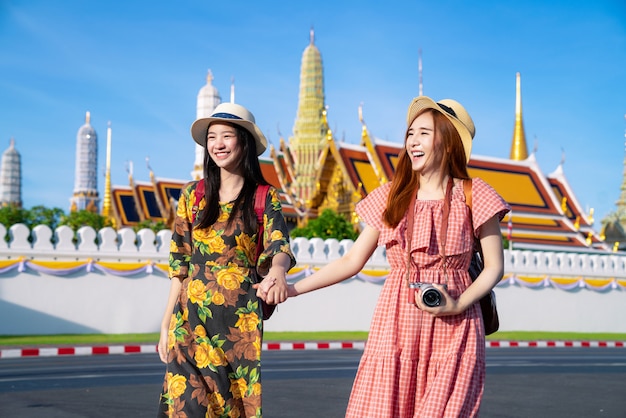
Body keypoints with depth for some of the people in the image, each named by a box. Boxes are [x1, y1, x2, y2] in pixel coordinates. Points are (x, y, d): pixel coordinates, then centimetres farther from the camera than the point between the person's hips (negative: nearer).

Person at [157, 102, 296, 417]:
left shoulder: (265, 198, 1)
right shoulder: (192, 195, 7)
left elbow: (279, 247, -15)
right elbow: (179, 265, 9)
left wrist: (278, 271, -39)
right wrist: (166, 324, 5)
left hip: (240, 320, -1)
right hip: (191, 317, 2)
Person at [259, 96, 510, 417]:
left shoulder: (472, 195, 0)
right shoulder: (390, 197, 9)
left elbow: (494, 266, 2)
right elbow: (352, 261, 10)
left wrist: (459, 305, -14)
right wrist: (292, 288, 2)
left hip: (452, 330, -2)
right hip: (395, 326, 3)